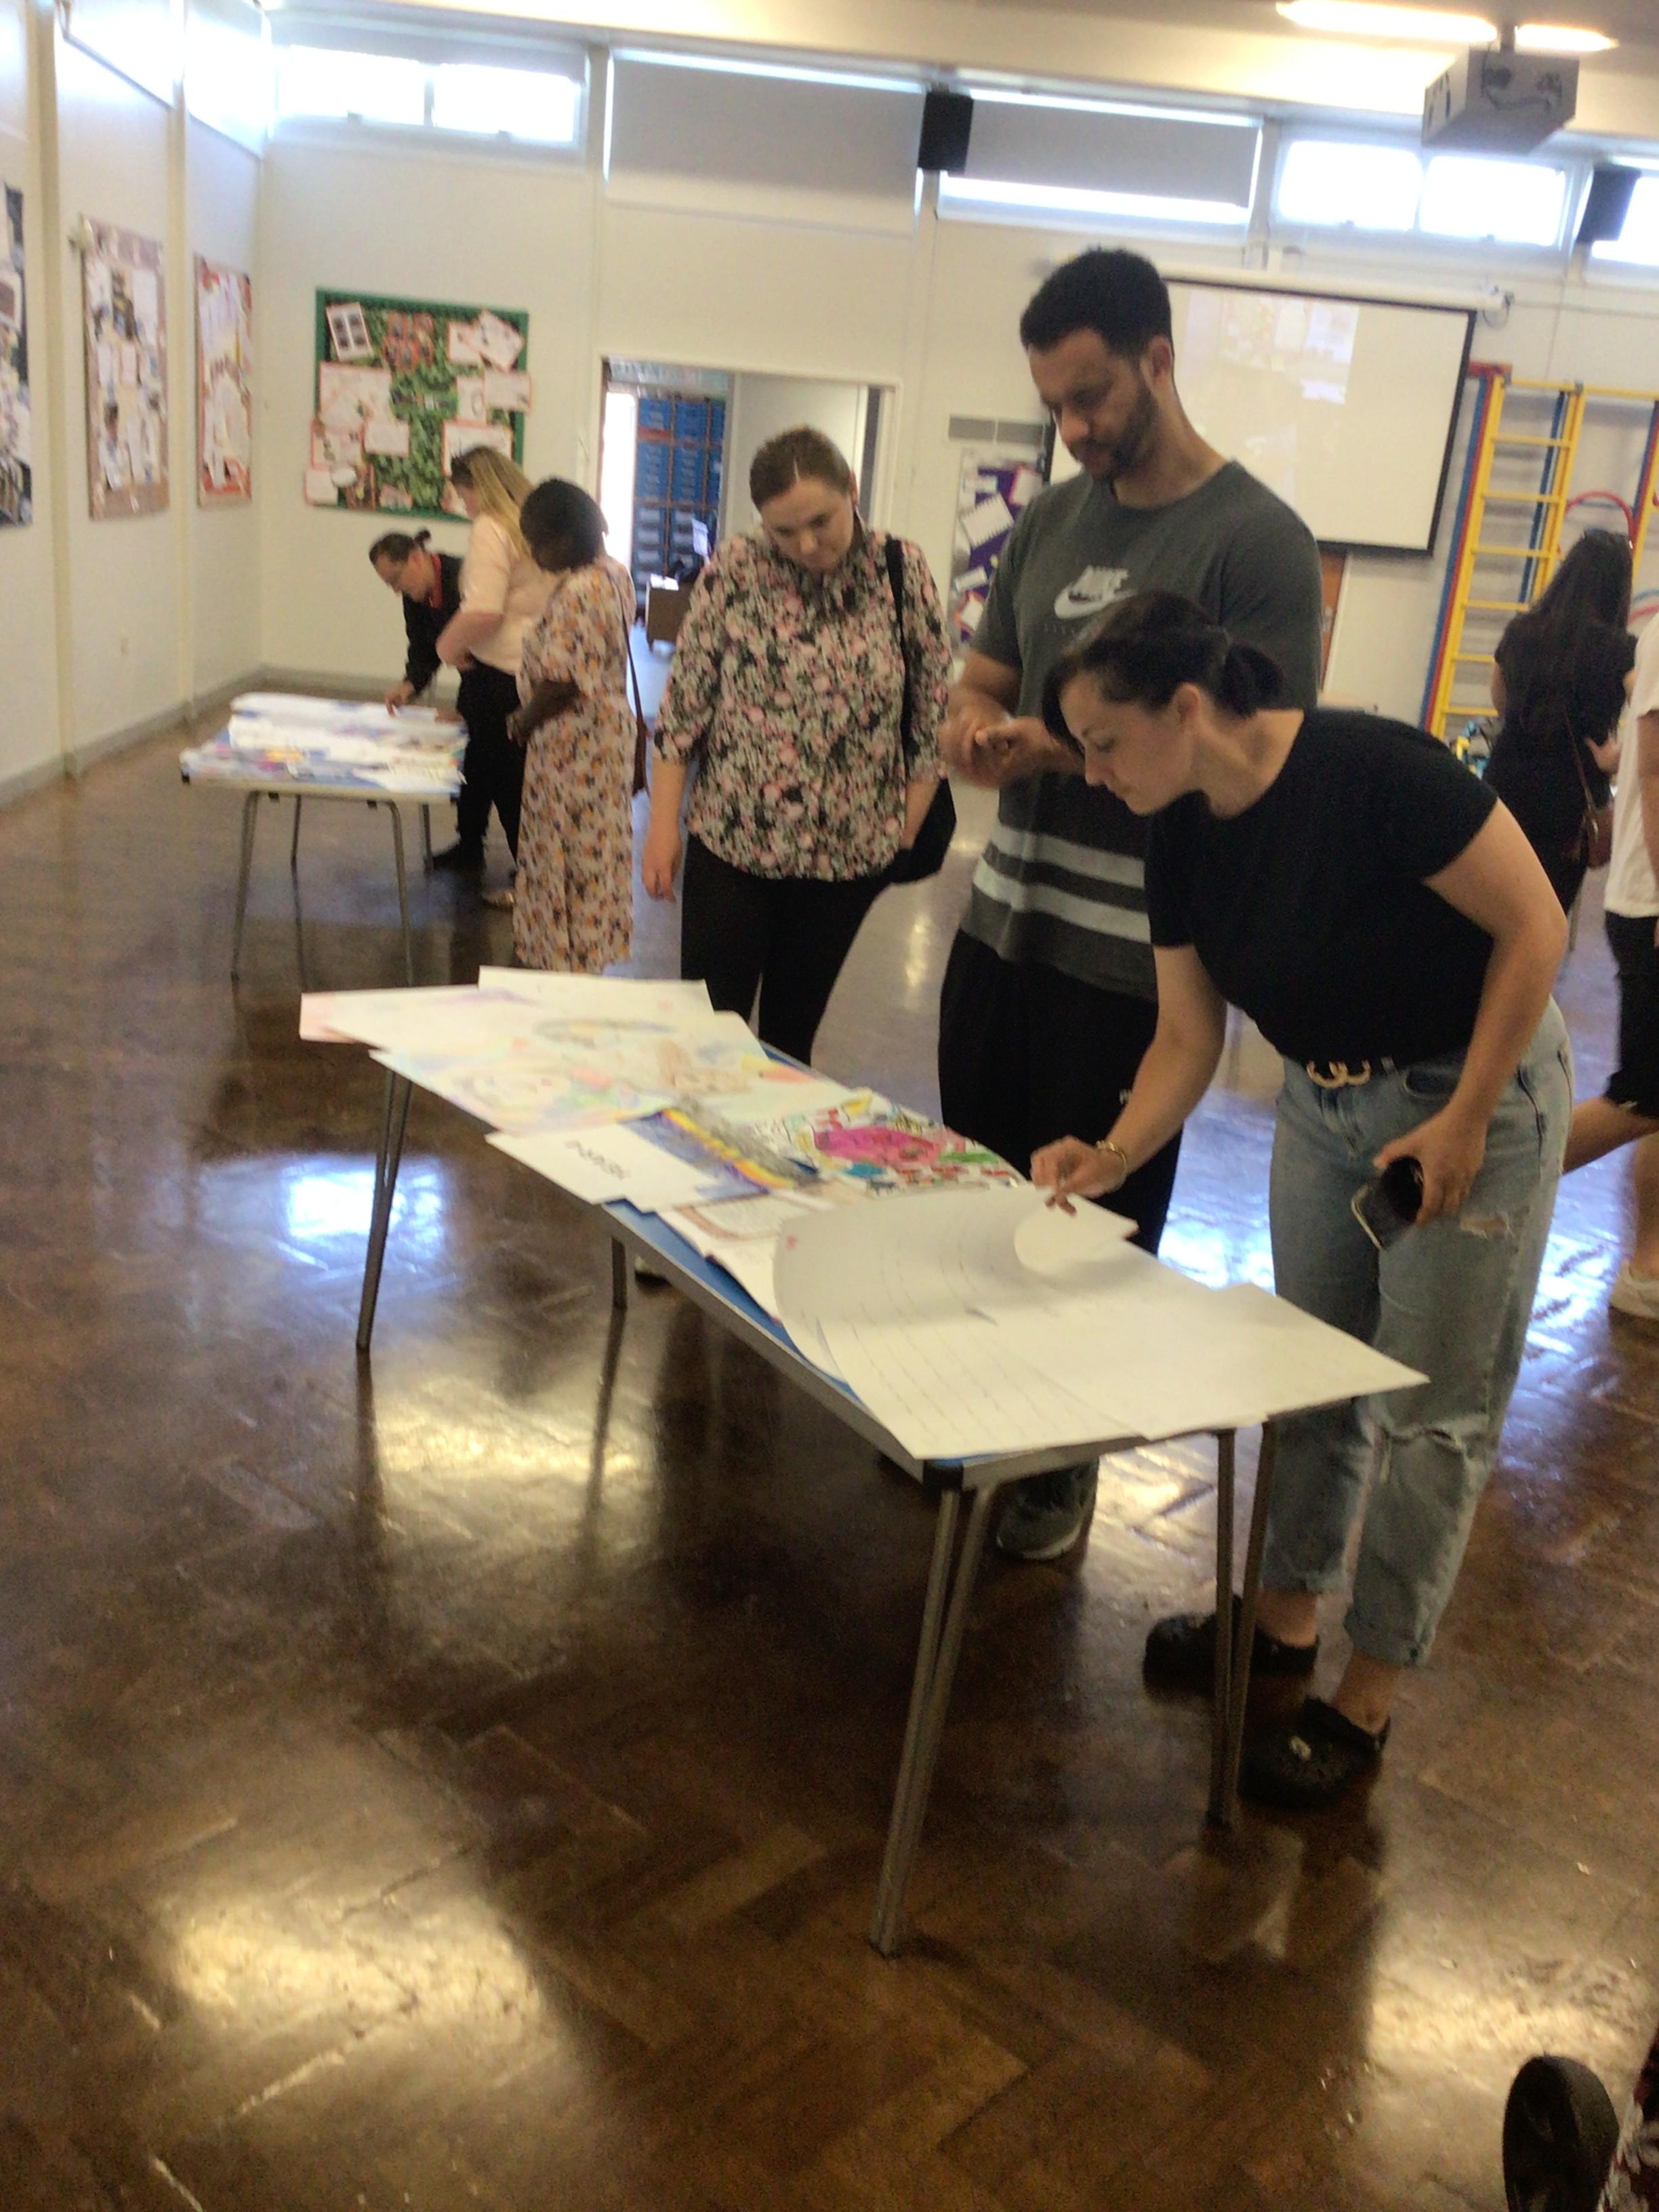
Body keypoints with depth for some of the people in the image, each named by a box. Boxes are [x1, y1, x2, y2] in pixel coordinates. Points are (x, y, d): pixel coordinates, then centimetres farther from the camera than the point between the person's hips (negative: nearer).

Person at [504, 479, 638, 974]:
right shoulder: (615, 574, 6)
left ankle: (567, 955, 14)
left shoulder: (576, 593, -24)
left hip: (571, 742, -10)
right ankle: (588, 948, 29)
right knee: (594, 847, 18)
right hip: (609, 725, 10)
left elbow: (560, 684, -25)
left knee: (566, 855, 3)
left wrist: (522, 724, -9)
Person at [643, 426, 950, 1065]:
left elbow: (932, 713, 1)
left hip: (848, 853, 1)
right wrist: (664, 822, -4)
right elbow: (683, 704, -2)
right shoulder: (733, 571, -7)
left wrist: (908, 828, -2)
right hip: (731, 844, -1)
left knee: (792, 1033, 13)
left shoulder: (904, 571, -4)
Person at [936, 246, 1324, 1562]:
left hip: (1135, 958, -6)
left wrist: (1062, 750, -23)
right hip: (1005, 919, 6)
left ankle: (1067, 1464, 25)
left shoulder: (1258, 542, -10)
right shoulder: (1051, 522, 10)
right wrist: (975, 730, -9)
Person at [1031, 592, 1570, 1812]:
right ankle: (1287, 1616, 34)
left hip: (1473, 1094, -6)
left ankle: (1366, 1701, 16)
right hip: (1324, 1101, 7)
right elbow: (1189, 1038, -3)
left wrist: (1463, 1122, -21)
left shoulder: (1375, 772, -28)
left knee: (1425, 1410, 2)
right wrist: (1115, 1156, -20)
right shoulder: (1183, 840, -7)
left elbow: (1536, 923, -21)